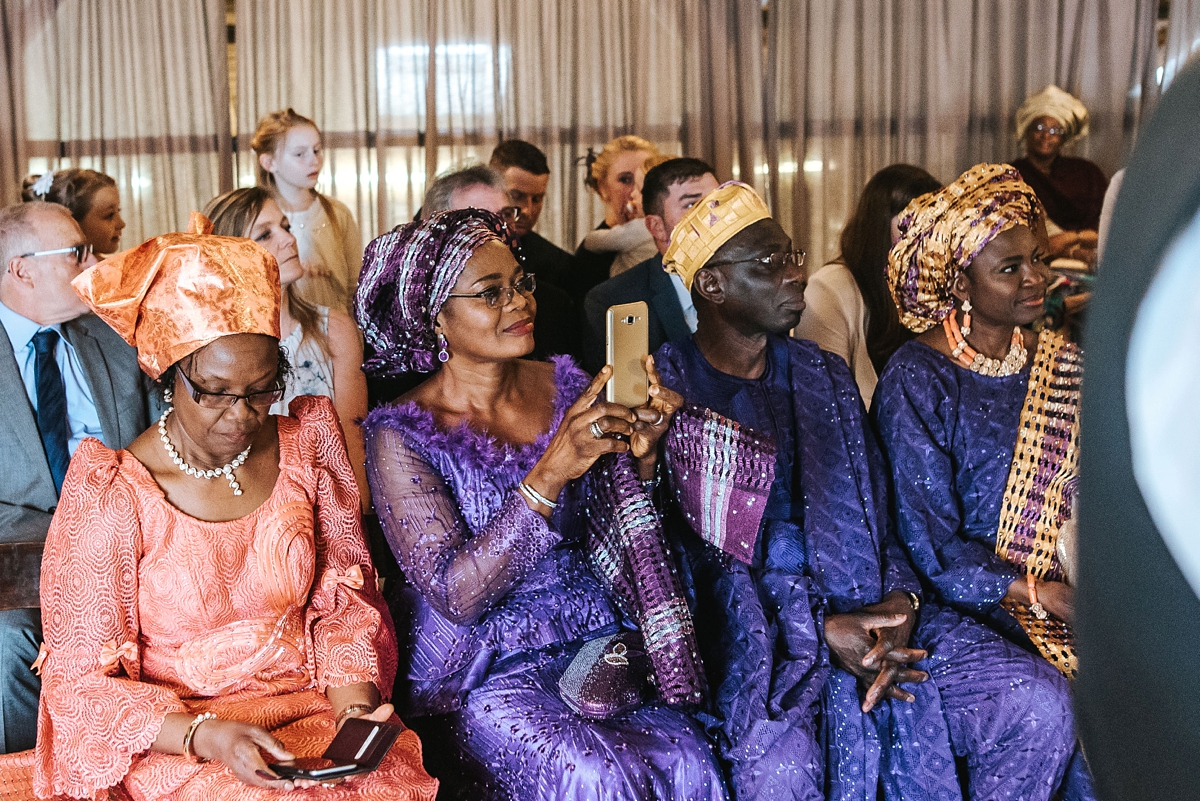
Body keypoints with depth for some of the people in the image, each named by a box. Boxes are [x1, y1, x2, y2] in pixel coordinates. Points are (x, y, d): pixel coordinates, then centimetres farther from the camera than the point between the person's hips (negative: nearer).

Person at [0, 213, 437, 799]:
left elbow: (343, 604, 9)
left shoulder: (306, 445, 3)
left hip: (311, 704, 4)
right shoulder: (111, 493, -9)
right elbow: (83, 680, -7)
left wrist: (354, 703, -9)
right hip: (172, 743, -3)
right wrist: (205, 735, -22)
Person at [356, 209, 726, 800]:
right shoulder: (401, 436, -9)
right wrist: (550, 474, -27)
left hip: (596, 643, 4)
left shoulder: (564, 385, 4)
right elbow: (454, 595, -17)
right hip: (483, 673, -3)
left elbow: (622, 530, 10)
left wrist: (641, 455, -12)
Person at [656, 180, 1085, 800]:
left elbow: (875, 514, 17)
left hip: (867, 611, 5)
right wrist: (820, 630, -15)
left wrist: (901, 598, -5)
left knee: (1041, 703, -14)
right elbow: (687, 560, -6)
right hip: (747, 632, -5)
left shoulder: (824, 377, 17)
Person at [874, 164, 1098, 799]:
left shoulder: (1062, 364, 12)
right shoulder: (916, 380, -5)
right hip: (968, 604, -5)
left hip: (1071, 587, 5)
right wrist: (1048, 596, -17)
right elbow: (927, 541, -10)